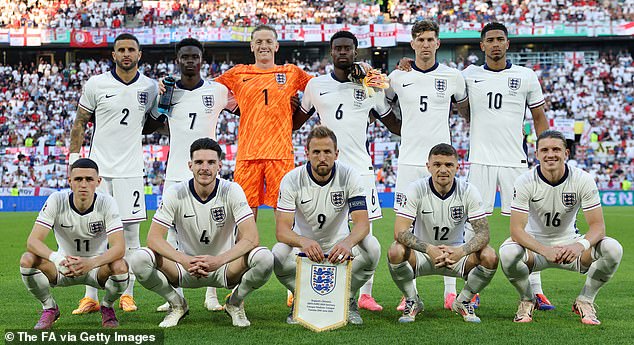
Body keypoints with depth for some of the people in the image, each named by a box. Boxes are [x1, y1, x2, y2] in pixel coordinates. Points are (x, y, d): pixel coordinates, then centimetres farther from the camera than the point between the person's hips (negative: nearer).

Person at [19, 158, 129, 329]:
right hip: (63, 266, 1)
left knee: (120, 266, -34)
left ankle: (107, 307, 1)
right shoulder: (57, 201, -17)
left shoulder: (107, 203, -18)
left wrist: (91, 263, -47)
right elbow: (32, 241, -24)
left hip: (97, 265, -1)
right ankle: (49, 308, 2)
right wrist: (56, 258, -45)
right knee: (27, 260, -27)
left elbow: (119, 247, -27)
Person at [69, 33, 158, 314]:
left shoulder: (150, 87, 5)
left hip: (130, 169, 1)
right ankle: (91, 297, 5)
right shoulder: (96, 84, -1)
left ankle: (127, 294, 11)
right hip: (99, 167, -1)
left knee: (130, 232, 1)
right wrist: (74, 158, 1)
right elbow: (80, 122, 6)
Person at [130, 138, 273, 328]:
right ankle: (177, 304, 2)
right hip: (185, 266, 1)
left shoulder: (232, 191, -13)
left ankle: (235, 303, 1)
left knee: (265, 258, -31)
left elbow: (251, 238, -22)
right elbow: (154, 238, -17)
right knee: (140, 259, -27)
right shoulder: (175, 193, -12)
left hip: (225, 266, -1)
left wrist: (219, 260, -39)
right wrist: (183, 260, -36)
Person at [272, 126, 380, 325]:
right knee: (279, 254, -33)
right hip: (303, 246, 0)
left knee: (371, 247, -30)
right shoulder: (292, 180, -15)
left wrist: (347, 242, -47)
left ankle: (348, 299, -3)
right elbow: (282, 230, -22)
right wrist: (303, 242, -46)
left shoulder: (349, 177, -14)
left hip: (338, 246, 1)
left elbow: (362, 223, -23)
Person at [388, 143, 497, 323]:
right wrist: (429, 249, -41)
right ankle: (412, 301, -3)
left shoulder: (468, 191, -11)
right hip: (423, 253, -1)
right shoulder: (416, 189, -15)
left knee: (490, 256, -27)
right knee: (396, 252, -32)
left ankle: (463, 301, 2)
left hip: (457, 253, 1)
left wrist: (461, 251, -38)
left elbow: (483, 233, -17)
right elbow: (400, 231, -24)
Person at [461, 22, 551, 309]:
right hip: (480, 161, 0)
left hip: (515, 161, 0)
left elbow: (539, 118, 10)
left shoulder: (526, 77, 5)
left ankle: (536, 291, 4)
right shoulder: (470, 76, 6)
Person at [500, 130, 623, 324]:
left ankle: (585, 301, 0)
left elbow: (598, 226, -17)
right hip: (535, 245, -1)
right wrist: (545, 251, -41)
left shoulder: (583, 180, -14)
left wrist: (580, 245, -40)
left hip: (570, 243, 1)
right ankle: (527, 300, -2)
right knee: (508, 253, -35)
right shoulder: (525, 182, -17)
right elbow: (516, 229, -23)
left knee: (613, 249, -25)